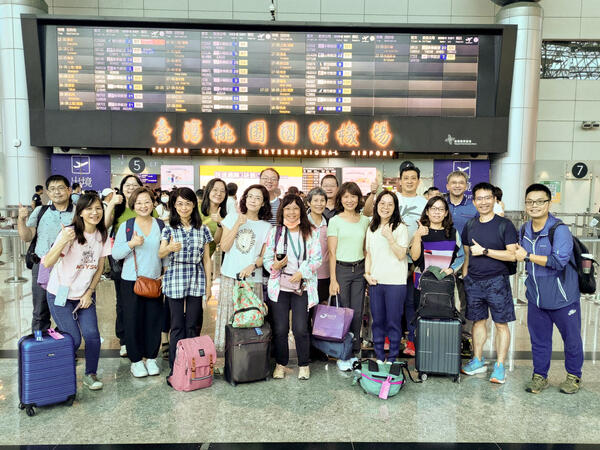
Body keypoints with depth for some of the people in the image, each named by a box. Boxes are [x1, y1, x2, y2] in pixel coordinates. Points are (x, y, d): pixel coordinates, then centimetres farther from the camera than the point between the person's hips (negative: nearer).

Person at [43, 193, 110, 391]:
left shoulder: (102, 235, -3)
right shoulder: (70, 233, -19)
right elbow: (47, 263, -27)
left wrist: (89, 293, -2)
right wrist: (63, 242, -42)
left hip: (85, 294, 4)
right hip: (60, 295, -4)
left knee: (92, 335, -9)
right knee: (73, 339, -7)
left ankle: (90, 375, 13)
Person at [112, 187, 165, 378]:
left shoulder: (161, 226, 5)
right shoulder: (126, 226, 0)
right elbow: (115, 253, -3)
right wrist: (132, 243, -19)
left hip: (155, 280, 2)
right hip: (131, 280, -1)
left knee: (154, 319, 5)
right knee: (133, 320, 3)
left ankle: (151, 358, 22)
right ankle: (136, 361, 18)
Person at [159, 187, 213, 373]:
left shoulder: (202, 229, 8)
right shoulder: (169, 228, 3)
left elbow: (206, 259, 10)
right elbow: (160, 254, -10)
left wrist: (208, 284, 7)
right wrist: (170, 248, -32)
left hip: (196, 281, 1)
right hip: (175, 280, -1)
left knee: (193, 326, 5)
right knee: (177, 326, 2)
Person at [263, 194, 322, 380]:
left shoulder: (311, 232, 4)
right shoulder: (274, 232, 6)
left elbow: (316, 259, 0)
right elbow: (267, 258, 6)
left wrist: (302, 272, -13)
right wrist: (274, 265, -15)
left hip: (303, 287, -1)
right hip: (279, 286, 1)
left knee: (300, 329, -2)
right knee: (280, 329, 5)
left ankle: (304, 365, 20)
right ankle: (280, 364, 25)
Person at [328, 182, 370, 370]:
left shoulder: (365, 220, 9)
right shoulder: (335, 221, -3)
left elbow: (366, 248, 14)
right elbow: (332, 252, -5)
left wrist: (368, 271, 7)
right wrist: (333, 279, -9)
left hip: (359, 270, 3)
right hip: (341, 269, -3)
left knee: (357, 312, 6)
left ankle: (354, 352, 20)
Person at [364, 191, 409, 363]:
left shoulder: (401, 228, -4)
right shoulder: (371, 229, 12)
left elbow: (401, 255, -10)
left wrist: (390, 237, -19)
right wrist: (367, 274, 4)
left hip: (395, 282, -4)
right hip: (375, 282, 5)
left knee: (393, 321, 2)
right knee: (377, 321, 11)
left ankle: (392, 358, 16)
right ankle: (379, 357, 23)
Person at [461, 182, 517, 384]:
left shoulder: (504, 225, -6)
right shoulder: (470, 225, 8)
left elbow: (513, 255, -13)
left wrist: (484, 251, -15)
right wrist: (464, 277, 11)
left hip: (496, 281, -4)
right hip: (473, 281, 4)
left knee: (501, 323, 3)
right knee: (478, 321, 13)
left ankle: (499, 366, 14)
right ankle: (477, 361, 25)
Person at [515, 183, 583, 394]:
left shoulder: (559, 230, -17)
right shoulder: (524, 230, 4)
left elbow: (559, 261, -26)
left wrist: (528, 256, -21)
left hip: (563, 297, -5)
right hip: (536, 297, 5)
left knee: (571, 338, 12)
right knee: (539, 339, 14)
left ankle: (574, 376, 32)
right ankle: (540, 376, 28)